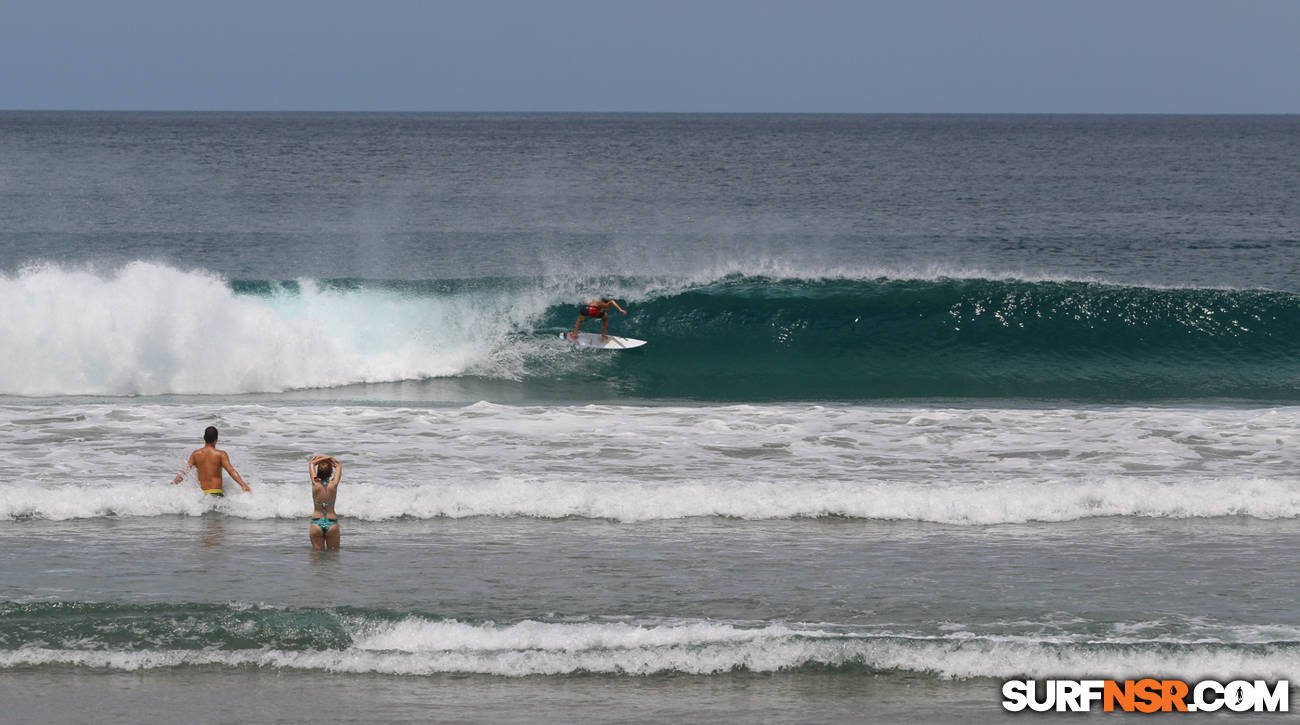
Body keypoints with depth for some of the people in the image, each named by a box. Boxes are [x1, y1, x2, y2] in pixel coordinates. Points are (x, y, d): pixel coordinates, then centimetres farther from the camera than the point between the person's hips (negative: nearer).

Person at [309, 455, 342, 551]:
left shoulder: (315, 484, -10)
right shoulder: (333, 485, -11)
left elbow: (312, 463, 6)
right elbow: (338, 465, 7)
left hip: (316, 524, 0)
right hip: (332, 524, 0)